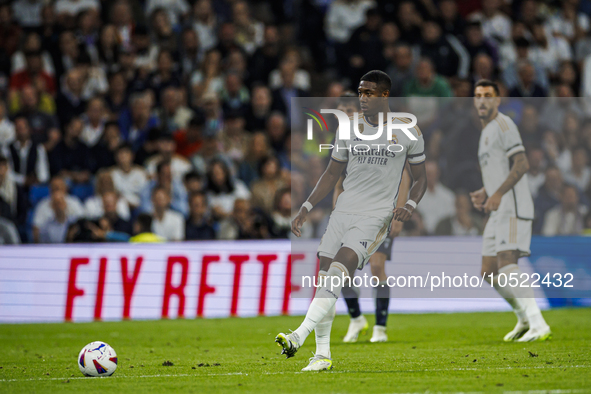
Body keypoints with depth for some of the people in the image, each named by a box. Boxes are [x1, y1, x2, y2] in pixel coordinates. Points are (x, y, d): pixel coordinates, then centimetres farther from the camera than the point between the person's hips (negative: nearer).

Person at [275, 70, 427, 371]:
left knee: (337, 275, -22)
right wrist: (305, 209, 11)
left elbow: (420, 178, 8)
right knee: (324, 278, -3)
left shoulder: (408, 133, 1)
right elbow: (332, 174, 18)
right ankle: (322, 355, 8)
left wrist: (410, 206, -11)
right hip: (343, 211, 5)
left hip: (375, 217, -4)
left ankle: (299, 336, -30)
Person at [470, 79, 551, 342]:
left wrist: (498, 193, -23)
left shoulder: (503, 125, -7)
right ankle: (524, 320, 23)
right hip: (498, 212, 10)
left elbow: (521, 164, -17)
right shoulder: (486, 131, 23)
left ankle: (538, 325, -27)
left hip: (513, 208, -10)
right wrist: (484, 193, 15)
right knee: (489, 273, 9)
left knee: (506, 264, -22)